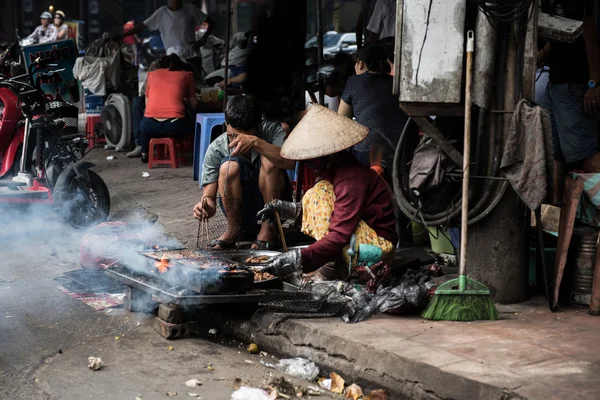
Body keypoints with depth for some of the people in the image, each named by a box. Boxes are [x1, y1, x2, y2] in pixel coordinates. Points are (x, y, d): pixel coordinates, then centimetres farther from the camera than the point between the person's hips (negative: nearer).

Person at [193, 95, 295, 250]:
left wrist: (256, 143, -46)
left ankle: (268, 230, -16)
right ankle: (233, 230, -9)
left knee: (268, 160, -27)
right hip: (239, 211, 0)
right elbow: (209, 194, -16)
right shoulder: (216, 149, -14)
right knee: (229, 166, -28)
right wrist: (207, 207, -40)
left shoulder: (272, 131, -15)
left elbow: (290, 162, -35)